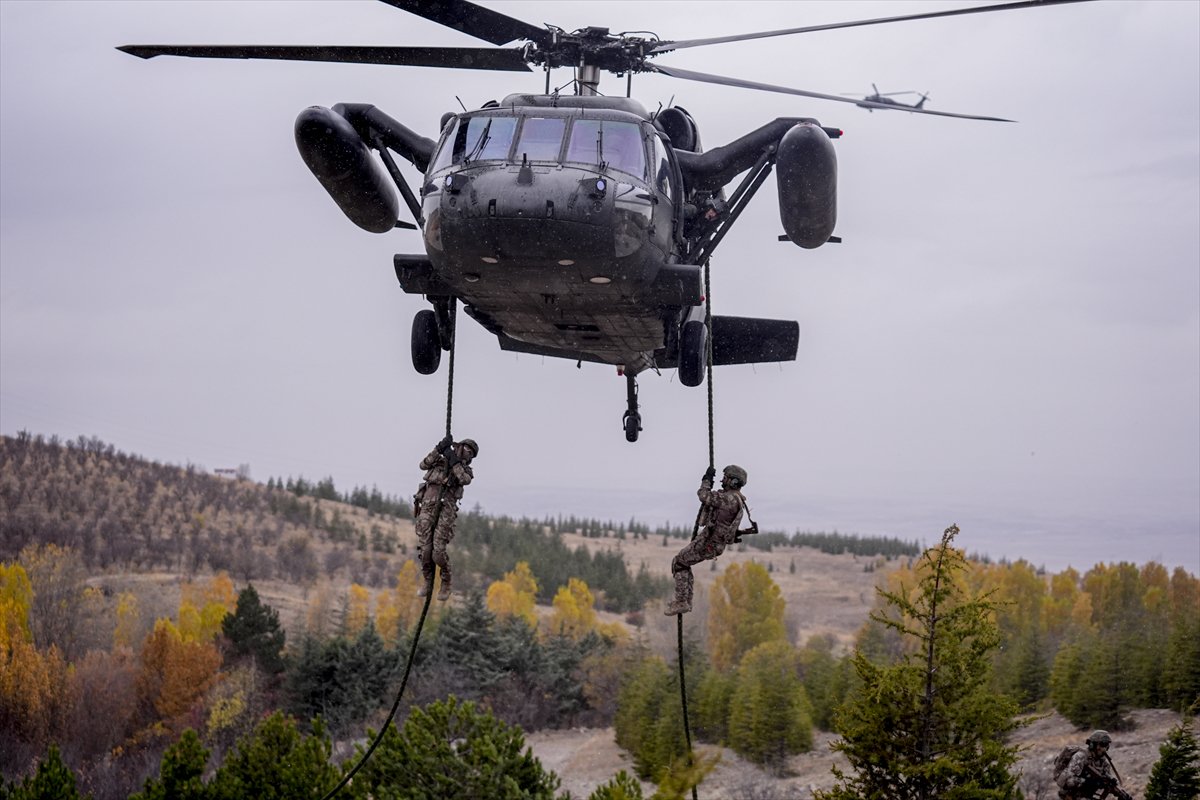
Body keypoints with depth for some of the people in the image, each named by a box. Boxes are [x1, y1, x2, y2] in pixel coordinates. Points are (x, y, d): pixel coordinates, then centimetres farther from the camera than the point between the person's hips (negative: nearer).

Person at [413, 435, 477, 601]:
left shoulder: (465, 470, 18)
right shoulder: (440, 460, 20)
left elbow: (465, 480, -6)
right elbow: (424, 464, 1)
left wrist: (454, 460, -9)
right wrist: (439, 449, -8)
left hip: (446, 510, -1)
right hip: (427, 508, 1)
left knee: (438, 550, -13)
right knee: (424, 548, -5)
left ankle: (446, 582, 10)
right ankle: (428, 582, 17)